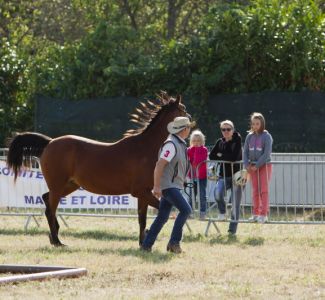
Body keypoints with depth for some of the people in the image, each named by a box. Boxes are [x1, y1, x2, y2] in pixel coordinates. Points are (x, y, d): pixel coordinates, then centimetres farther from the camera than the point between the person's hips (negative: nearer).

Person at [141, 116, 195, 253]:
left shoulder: (180, 143, 15)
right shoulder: (171, 144, -16)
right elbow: (159, 166, -22)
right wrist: (156, 187, -25)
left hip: (174, 185, 10)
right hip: (168, 185, -10)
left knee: (162, 217, 8)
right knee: (185, 210, -16)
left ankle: (146, 245, 11)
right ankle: (174, 242, -13)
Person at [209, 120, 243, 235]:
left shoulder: (237, 141, -6)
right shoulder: (220, 142, 9)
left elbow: (234, 157, -19)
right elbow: (211, 156, 5)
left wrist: (221, 155, -6)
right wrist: (226, 158, -5)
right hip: (223, 175, 3)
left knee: (235, 205, -3)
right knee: (218, 193, -26)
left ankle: (232, 229, 5)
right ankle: (222, 213, 3)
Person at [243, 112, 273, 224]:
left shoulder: (266, 136, -8)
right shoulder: (249, 136, 7)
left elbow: (267, 153, -14)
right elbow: (245, 151, 9)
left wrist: (257, 165, -17)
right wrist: (247, 165, -5)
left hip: (264, 165, -5)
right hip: (252, 166, 5)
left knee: (264, 190, -7)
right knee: (255, 190, 7)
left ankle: (264, 214, -9)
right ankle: (256, 214, 11)